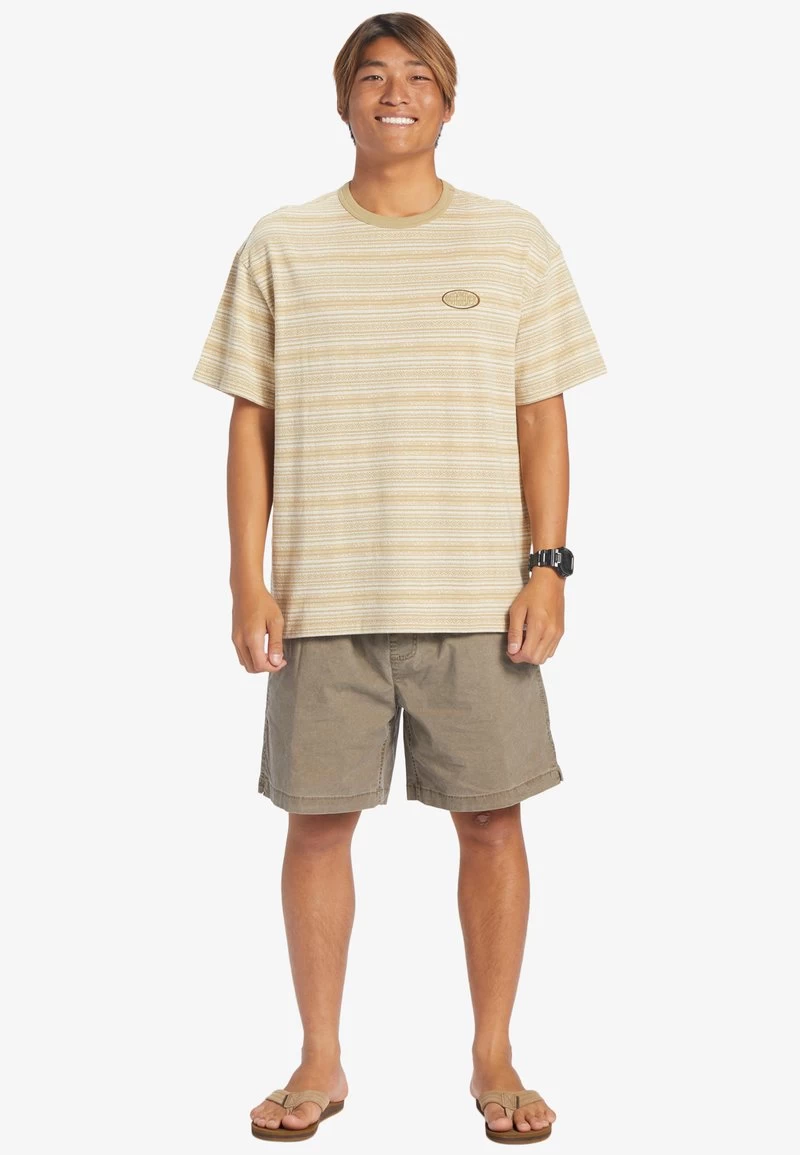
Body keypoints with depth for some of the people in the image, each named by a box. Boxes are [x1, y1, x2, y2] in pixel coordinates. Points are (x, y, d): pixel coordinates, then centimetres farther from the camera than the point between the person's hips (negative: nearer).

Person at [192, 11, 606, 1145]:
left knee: (492, 819, 3)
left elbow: (542, 420, 7)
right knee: (319, 820, 5)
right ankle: (321, 1061, 20)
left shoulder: (513, 241, 7)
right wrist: (247, 582, -1)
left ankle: (494, 1059, 19)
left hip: (478, 594, 0)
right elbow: (252, 425, 6)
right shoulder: (280, 246, 7)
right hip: (323, 594, 0)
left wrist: (547, 565, -2)